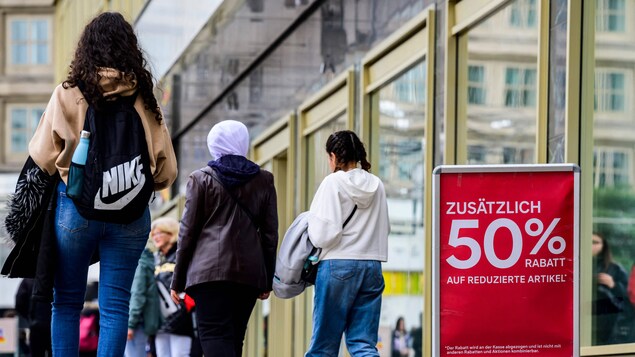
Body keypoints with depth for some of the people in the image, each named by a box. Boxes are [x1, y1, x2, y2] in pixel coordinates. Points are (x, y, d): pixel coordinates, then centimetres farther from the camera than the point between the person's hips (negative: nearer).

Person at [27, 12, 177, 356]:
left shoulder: (67, 95, -5)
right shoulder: (144, 100, 1)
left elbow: (41, 157, -1)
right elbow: (166, 171, 3)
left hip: (76, 206, -1)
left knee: (66, 302, 9)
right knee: (115, 305, 4)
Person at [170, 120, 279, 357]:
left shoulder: (201, 179, 4)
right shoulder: (264, 181, 12)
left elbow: (188, 231, 3)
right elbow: (271, 233, 10)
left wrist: (178, 280, 8)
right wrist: (267, 281, 15)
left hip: (210, 269, -4)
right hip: (251, 272, 4)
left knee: (215, 336, -11)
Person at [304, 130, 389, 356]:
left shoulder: (334, 182, -8)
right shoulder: (376, 185, 9)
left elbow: (324, 234, -14)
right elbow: (384, 228, 15)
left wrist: (312, 227, 6)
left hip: (338, 265, -5)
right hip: (372, 266, 5)